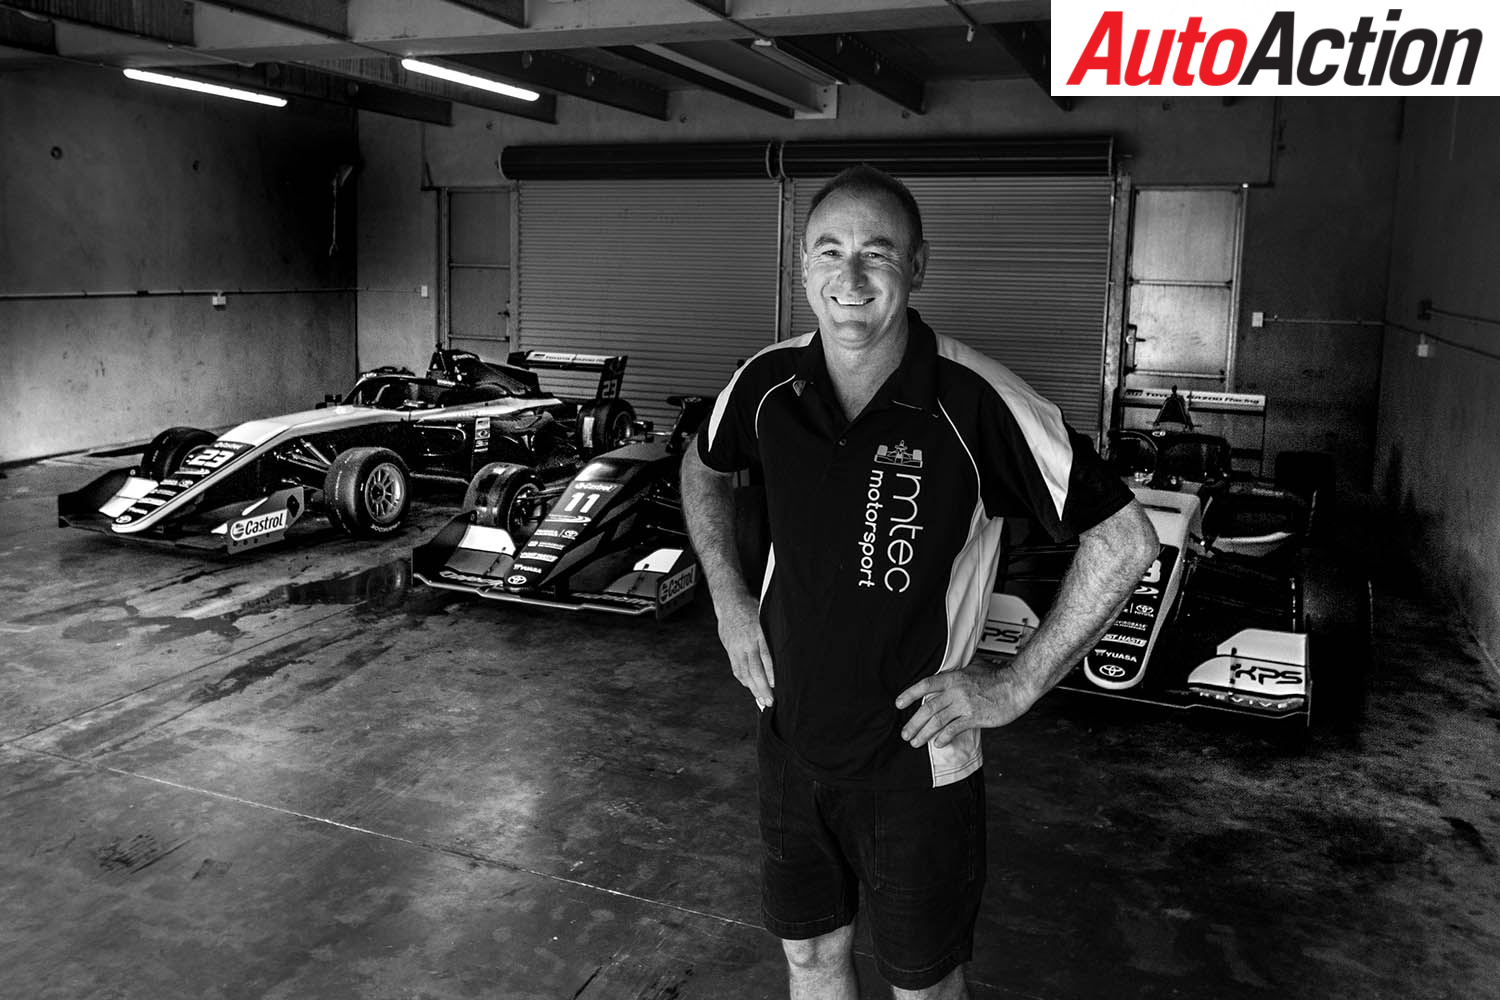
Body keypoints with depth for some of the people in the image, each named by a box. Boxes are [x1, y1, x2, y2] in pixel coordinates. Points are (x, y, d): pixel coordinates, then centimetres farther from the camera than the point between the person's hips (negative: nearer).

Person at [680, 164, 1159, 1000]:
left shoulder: (975, 404, -22)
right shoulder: (769, 384, -8)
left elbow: (1125, 540, -16)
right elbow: (704, 470, 15)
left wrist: (1017, 685, -16)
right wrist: (729, 597, 4)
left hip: (916, 763, -4)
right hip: (791, 738, 4)